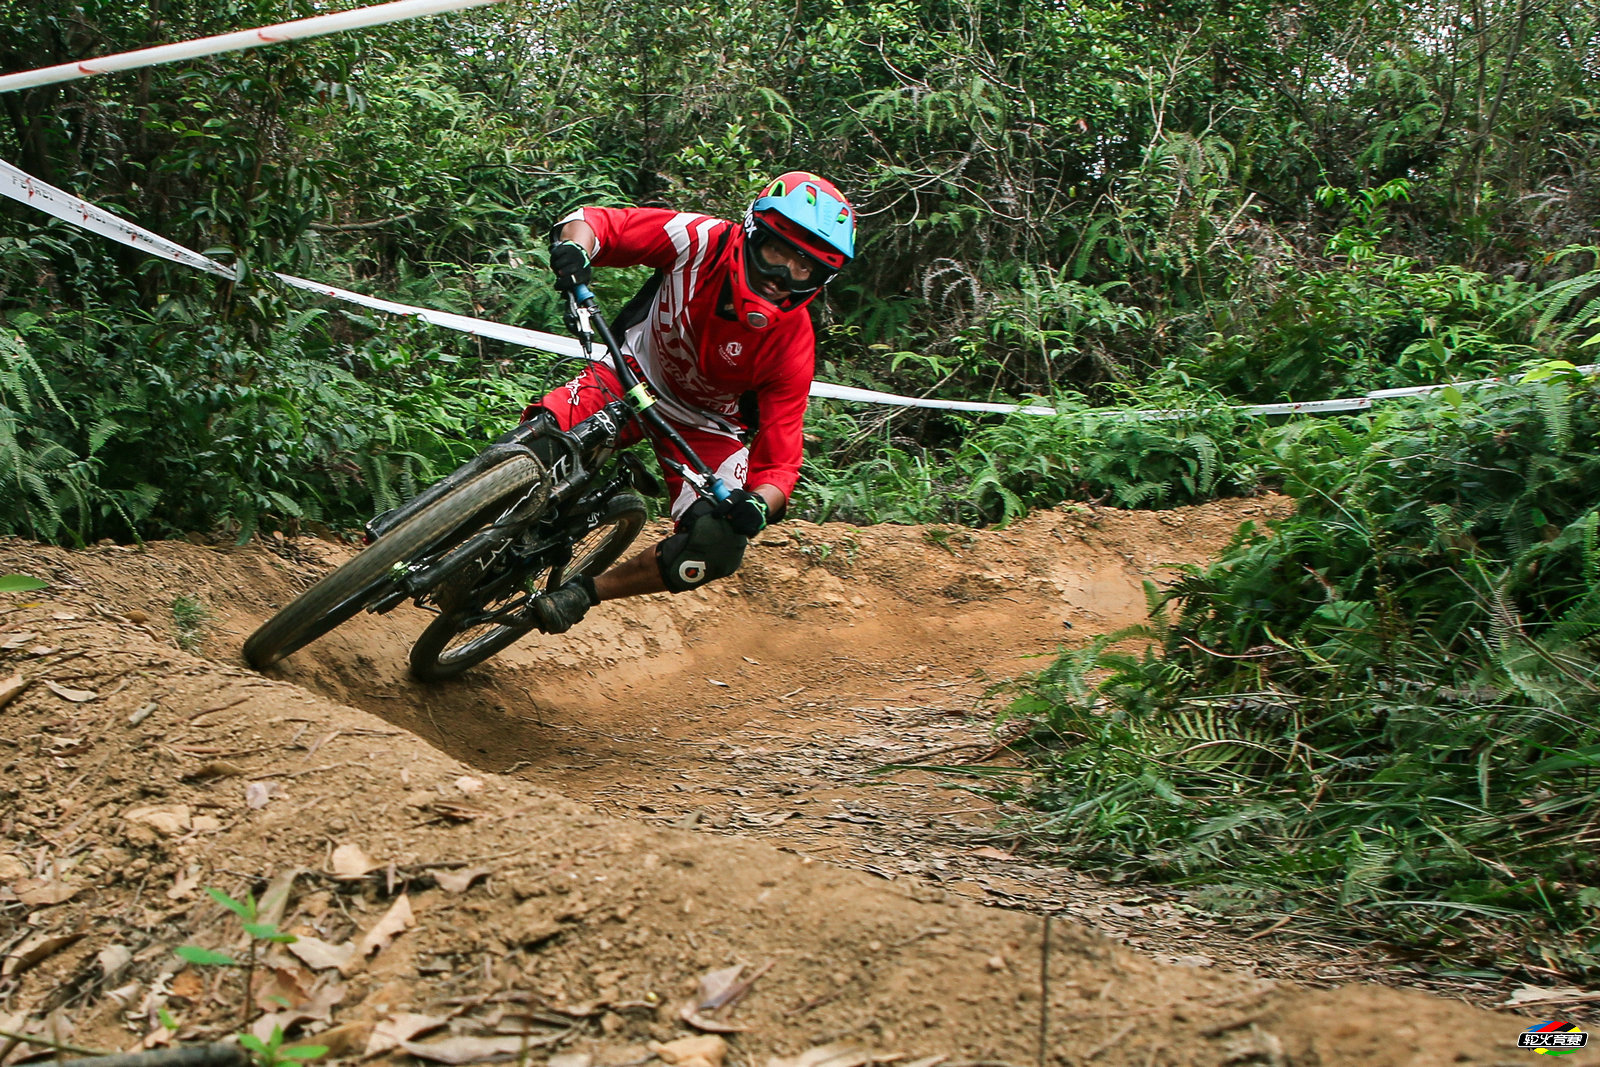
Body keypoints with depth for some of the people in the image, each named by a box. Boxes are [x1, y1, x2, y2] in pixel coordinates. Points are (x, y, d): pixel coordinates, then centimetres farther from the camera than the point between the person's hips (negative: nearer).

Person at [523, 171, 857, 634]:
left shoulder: (793, 346, -25)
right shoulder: (700, 240, -25)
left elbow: (779, 461, -22)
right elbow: (594, 221, -20)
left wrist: (758, 505, -45)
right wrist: (575, 248, -44)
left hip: (707, 428, 0)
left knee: (718, 548, -22)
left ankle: (582, 592, 0)